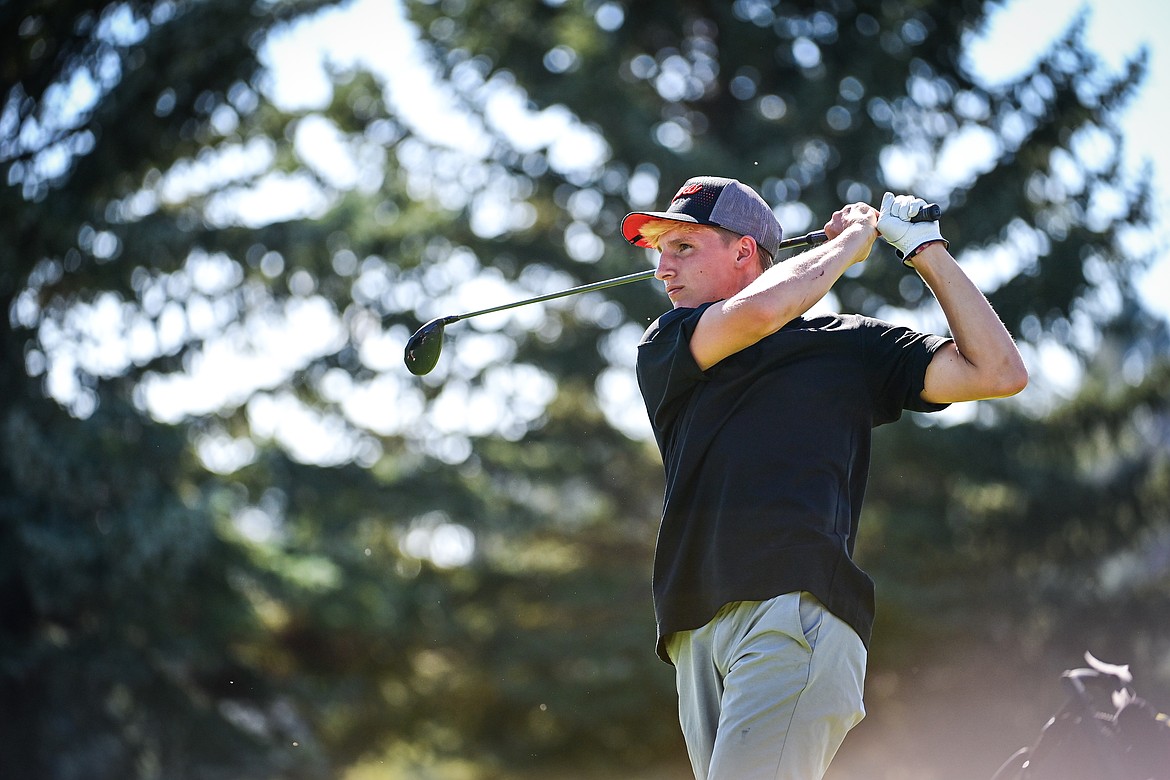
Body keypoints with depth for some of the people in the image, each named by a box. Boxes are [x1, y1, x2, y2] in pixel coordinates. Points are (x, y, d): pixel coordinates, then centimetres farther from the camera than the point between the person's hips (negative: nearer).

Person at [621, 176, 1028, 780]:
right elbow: (756, 312, -1)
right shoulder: (664, 349, 20)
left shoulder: (851, 344, 18)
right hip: (698, 634, 4)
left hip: (799, 611, -4)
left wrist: (926, 252, 12)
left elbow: (1000, 374, 10)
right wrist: (848, 241, 13)